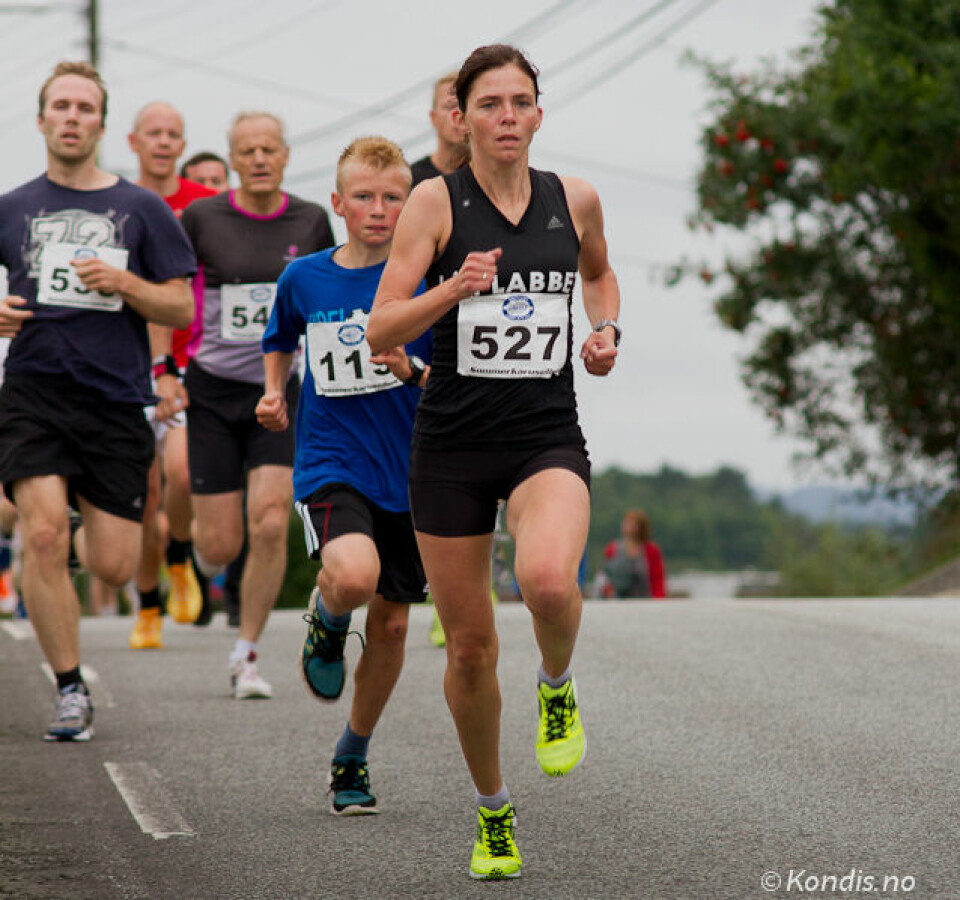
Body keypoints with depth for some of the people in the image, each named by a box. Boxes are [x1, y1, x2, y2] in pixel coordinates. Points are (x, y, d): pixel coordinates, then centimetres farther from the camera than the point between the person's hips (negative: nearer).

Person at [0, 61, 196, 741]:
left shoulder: (142, 210, 6)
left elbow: (182, 309, 5)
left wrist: (123, 283, -12)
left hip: (117, 398, 0)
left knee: (113, 568, -1)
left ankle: (96, 525, 38)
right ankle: (71, 692, -7)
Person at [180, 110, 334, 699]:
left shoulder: (311, 222, 1)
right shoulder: (201, 219, -5)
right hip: (213, 391, -1)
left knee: (270, 525, -15)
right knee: (222, 545, -2)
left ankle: (247, 655, 1)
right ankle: (199, 539, 37)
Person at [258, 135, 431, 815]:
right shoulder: (304, 279, 3)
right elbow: (281, 340, 23)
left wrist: (413, 370, -25)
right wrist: (273, 392, 7)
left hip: (408, 473, 1)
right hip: (330, 464, -1)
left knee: (391, 623, 7)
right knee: (355, 575, -30)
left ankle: (352, 758, 28)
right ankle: (326, 620, 7)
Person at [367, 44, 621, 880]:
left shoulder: (575, 199, 4)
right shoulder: (436, 201, -5)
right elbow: (380, 331, -9)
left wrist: (607, 330, 7)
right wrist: (451, 290, -25)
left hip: (549, 441, 0)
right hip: (453, 443, 0)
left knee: (547, 579, -32)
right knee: (470, 648, 6)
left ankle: (559, 687, 2)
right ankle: (493, 812, 29)